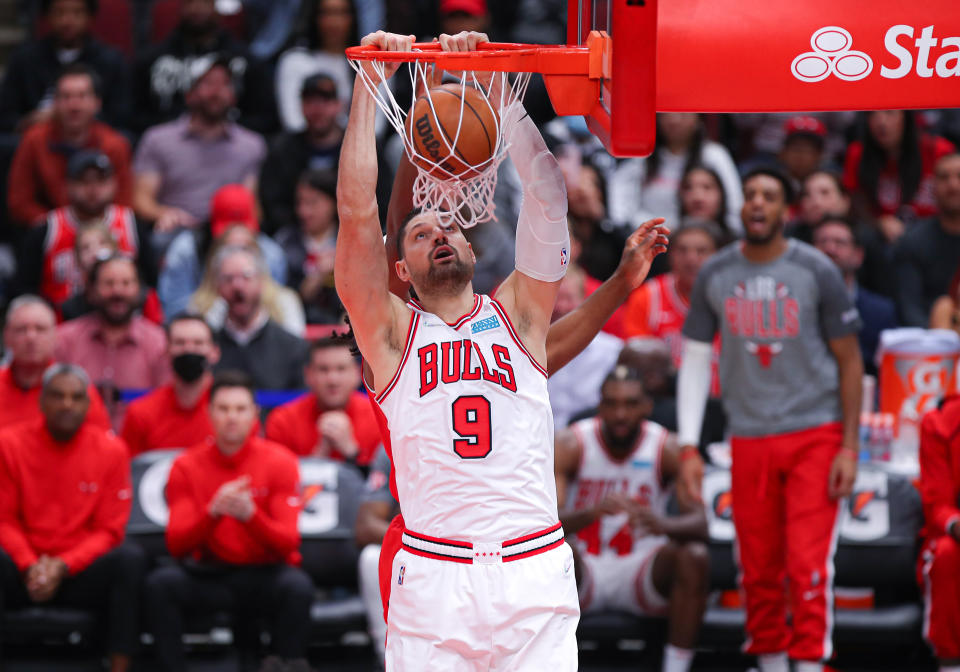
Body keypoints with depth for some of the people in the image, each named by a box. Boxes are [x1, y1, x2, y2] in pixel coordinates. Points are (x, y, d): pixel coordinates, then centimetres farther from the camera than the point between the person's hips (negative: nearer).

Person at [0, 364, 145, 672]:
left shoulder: (110, 450, 2)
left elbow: (109, 530, 0)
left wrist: (63, 567, -15)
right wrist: (30, 566, -17)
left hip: (81, 574, 0)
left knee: (131, 559, -29)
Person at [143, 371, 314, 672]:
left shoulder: (279, 462, -4)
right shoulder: (186, 466, 0)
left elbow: (288, 543, -12)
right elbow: (176, 544, -9)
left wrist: (250, 515, -32)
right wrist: (213, 513, -28)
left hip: (264, 575, -1)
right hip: (209, 576, 1)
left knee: (298, 587, -34)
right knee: (159, 584, -27)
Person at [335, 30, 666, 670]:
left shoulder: (518, 313, 14)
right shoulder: (391, 331, 10)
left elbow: (547, 192, 5)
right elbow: (357, 211, 0)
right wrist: (370, 84, 0)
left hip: (535, 570, 1)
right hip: (431, 575, -1)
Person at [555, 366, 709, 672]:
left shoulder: (668, 449, -9)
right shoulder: (570, 445, -11)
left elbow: (699, 523, -21)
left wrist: (664, 525, -46)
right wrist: (595, 511, -46)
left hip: (641, 572, 1)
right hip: (585, 572, -1)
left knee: (694, 557, -29)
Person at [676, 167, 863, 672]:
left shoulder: (816, 272, -4)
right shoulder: (715, 275, 3)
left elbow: (850, 361, 1)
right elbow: (694, 361, 7)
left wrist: (849, 446, -5)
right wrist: (688, 449, 0)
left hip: (815, 435, -3)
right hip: (749, 437, 3)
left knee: (808, 565, -11)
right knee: (759, 571, 6)